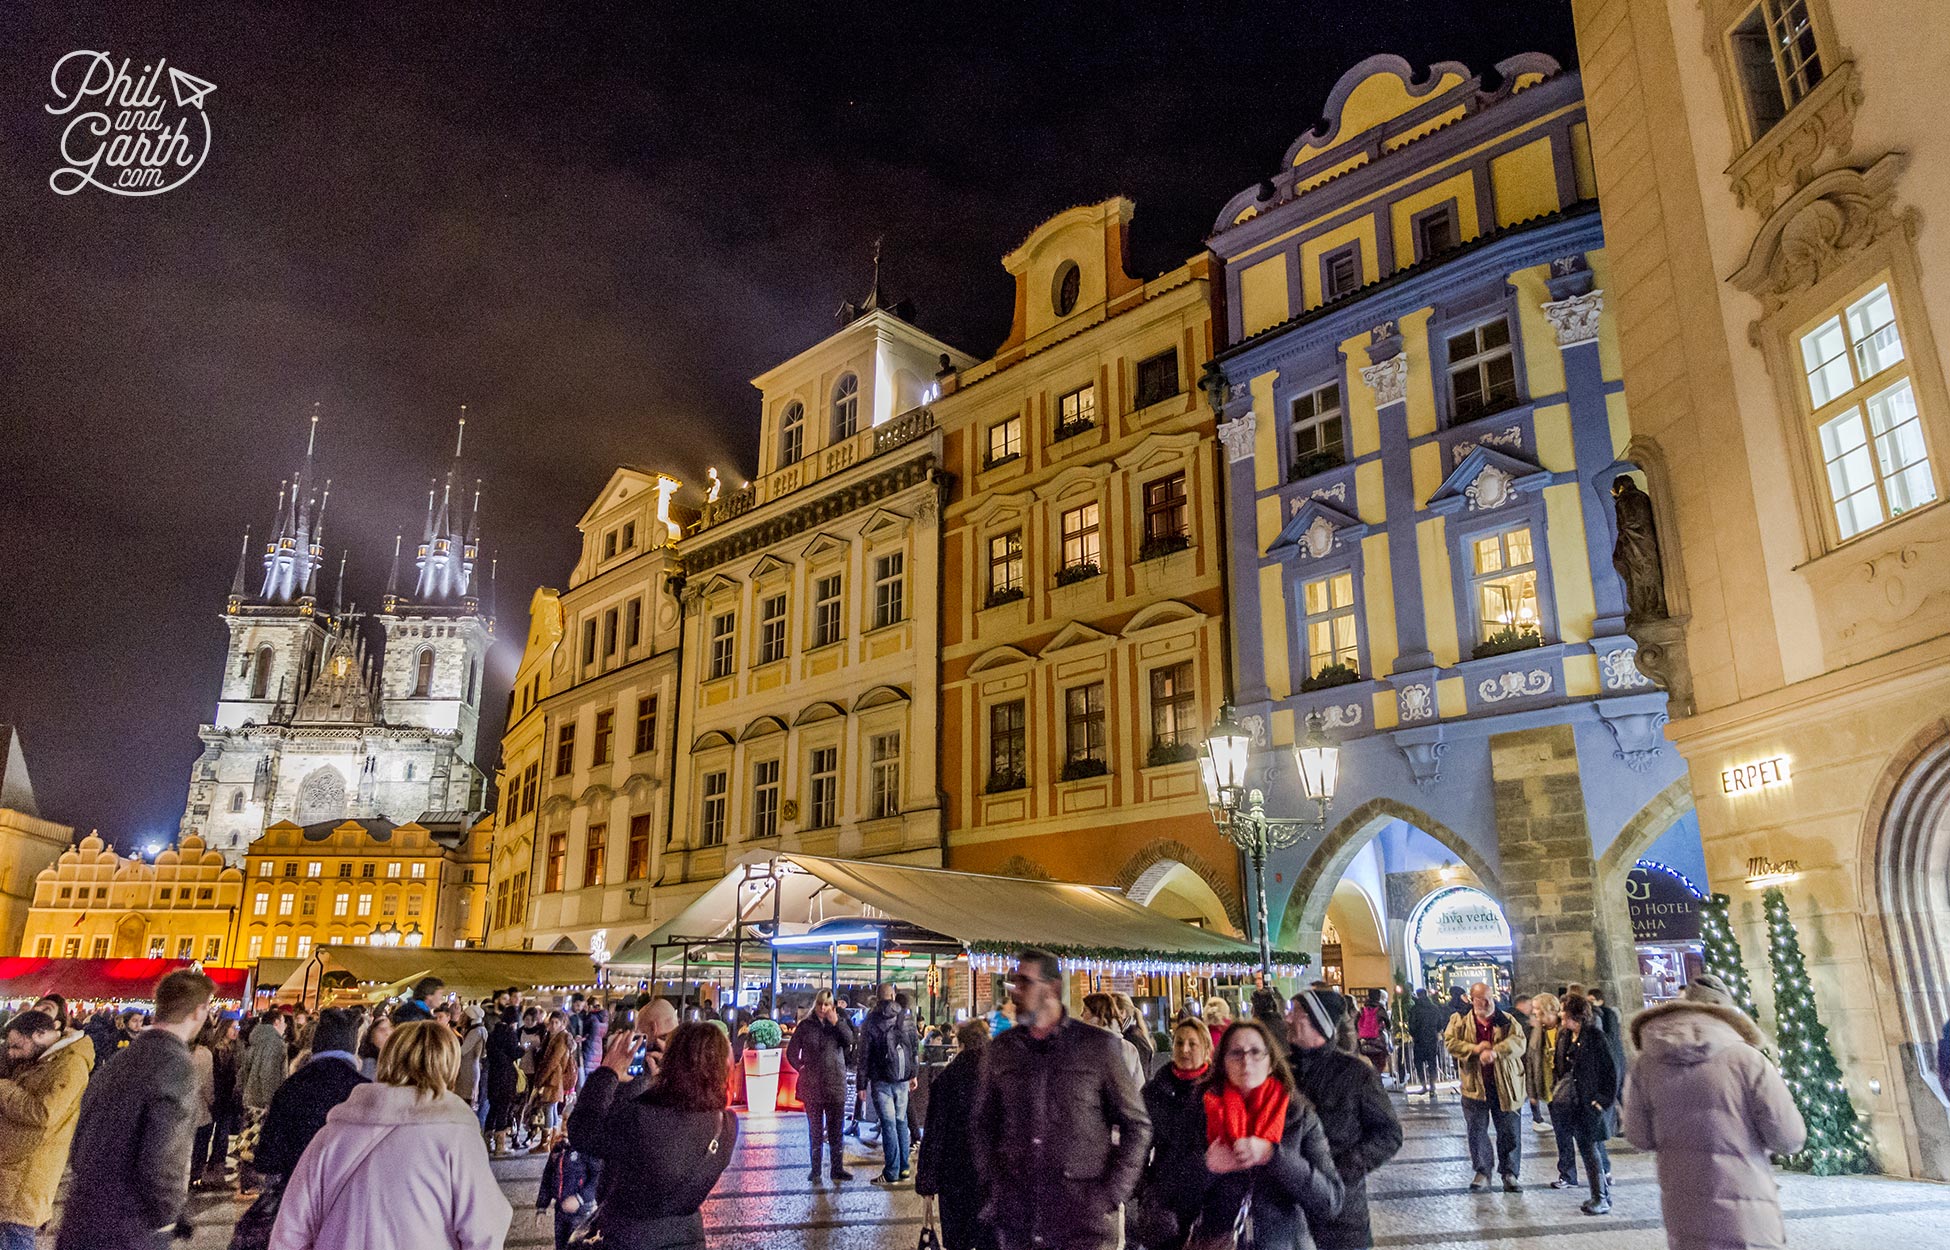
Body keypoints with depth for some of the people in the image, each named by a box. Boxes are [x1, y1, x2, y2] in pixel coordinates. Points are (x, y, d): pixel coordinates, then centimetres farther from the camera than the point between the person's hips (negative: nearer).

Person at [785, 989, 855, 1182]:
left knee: (835, 1129, 5)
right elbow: (791, 1052, 7)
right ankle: (815, 1169, 15)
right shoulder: (805, 1026, 3)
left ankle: (837, 1168, 13)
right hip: (812, 1085, 0)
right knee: (815, 1129, 7)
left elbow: (850, 1041, -13)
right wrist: (801, 1068, -2)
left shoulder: (839, 1023, 5)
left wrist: (836, 1022, -18)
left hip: (836, 1084, 0)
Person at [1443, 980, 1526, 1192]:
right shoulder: (1460, 1021, 3)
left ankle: (1509, 1173, 19)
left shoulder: (1507, 1020, 2)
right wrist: (1476, 1048, -18)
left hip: (1504, 1086, 0)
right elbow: (1450, 1042, -6)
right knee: (1476, 1132, 5)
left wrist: (1494, 1051, -26)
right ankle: (1482, 1173, 19)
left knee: (1509, 1132, 5)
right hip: (1474, 1085, 0)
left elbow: (1518, 1042, -13)